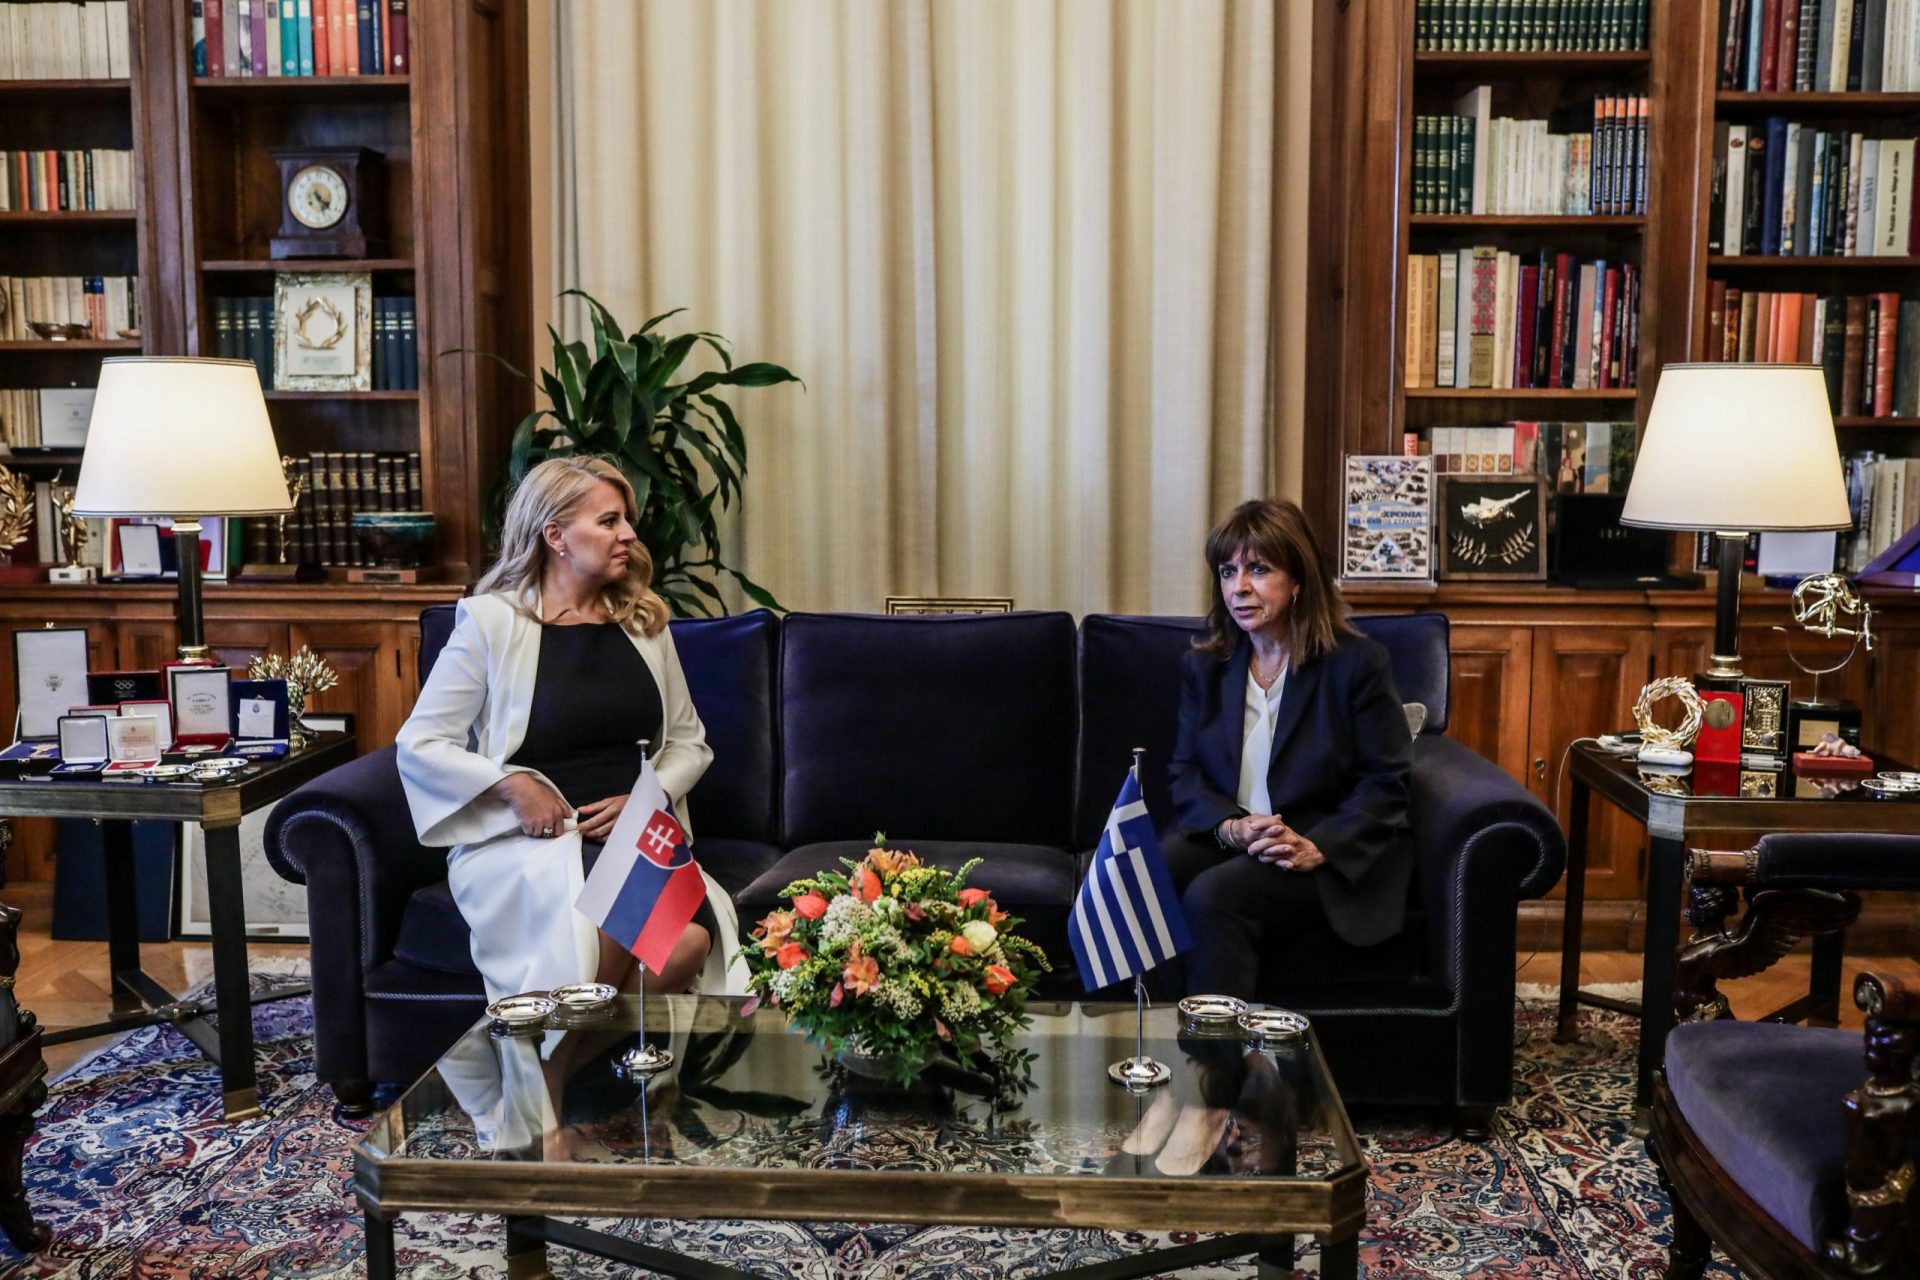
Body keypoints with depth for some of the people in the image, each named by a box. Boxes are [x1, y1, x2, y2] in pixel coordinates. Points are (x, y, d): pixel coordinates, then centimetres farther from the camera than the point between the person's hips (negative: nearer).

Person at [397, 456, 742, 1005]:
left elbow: (688, 741, 17)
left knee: (689, 940, -29)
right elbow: (418, 744, 0)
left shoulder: (644, 620, 13)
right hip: (522, 837, -3)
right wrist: (513, 784, -14)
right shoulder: (491, 621, 1)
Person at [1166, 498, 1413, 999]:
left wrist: (1317, 848, -20)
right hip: (1221, 839, 4)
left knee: (1213, 896, -32)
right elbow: (1185, 772, 8)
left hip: (1329, 858, -4)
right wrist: (1230, 826, -13)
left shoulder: (1357, 663, -3)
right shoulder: (1202, 666, 11)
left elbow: (1387, 784, -5)